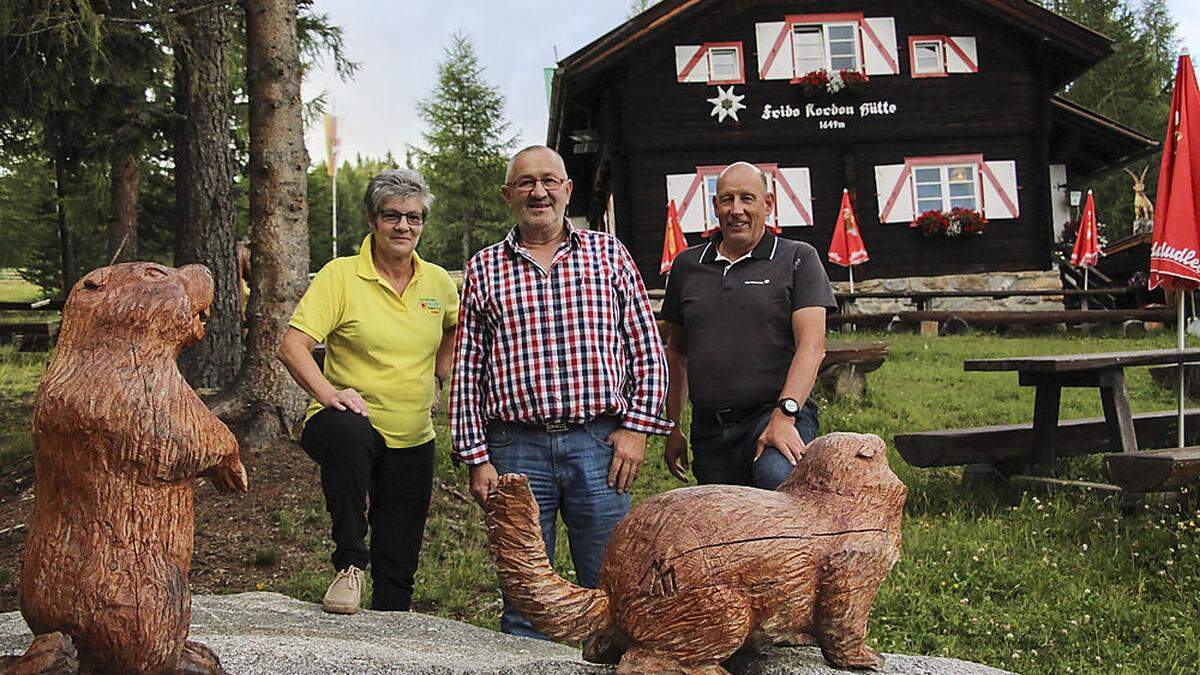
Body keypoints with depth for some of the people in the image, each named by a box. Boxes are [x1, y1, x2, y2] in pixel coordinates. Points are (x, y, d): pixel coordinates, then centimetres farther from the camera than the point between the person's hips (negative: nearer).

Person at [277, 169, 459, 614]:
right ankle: (349, 565, -24)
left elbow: (454, 330, 28)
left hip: (413, 442, 4)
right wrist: (328, 393, -30)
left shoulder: (438, 282, 6)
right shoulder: (340, 275, -8)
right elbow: (292, 346, -16)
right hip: (354, 422, -4)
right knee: (349, 435, -41)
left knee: (398, 568, 6)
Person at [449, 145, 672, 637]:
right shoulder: (484, 269, 11)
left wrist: (636, 428, -1)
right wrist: (475, 458, 3)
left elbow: (647, 351, 8)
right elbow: (467, 372, 9)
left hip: (598, 444, 0)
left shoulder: (608, 254, 10)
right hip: (516, 449, 1)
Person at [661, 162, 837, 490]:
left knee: (779, 478, -34)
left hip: (777, 416, -5)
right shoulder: (687, 265, 16)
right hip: (710, 432, 5)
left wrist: (784, 415, -19)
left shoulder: (798, 259, 4)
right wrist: (673, 428, 20)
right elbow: (677, 351, 23)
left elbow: (812, 346, -7)